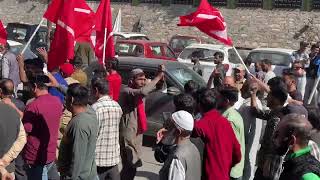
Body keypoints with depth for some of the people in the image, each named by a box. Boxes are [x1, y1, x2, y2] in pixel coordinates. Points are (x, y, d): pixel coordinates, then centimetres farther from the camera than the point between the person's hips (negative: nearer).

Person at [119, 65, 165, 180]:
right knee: (130, 165, -6)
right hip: (128, 134, -9)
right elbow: (143, 92, -38)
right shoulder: (127, 91, -18)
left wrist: (161, 77, -17)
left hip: (138, 132, 9)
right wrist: (158, 77, -32)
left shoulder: (139, 90, 8)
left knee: (133, 164, 20)